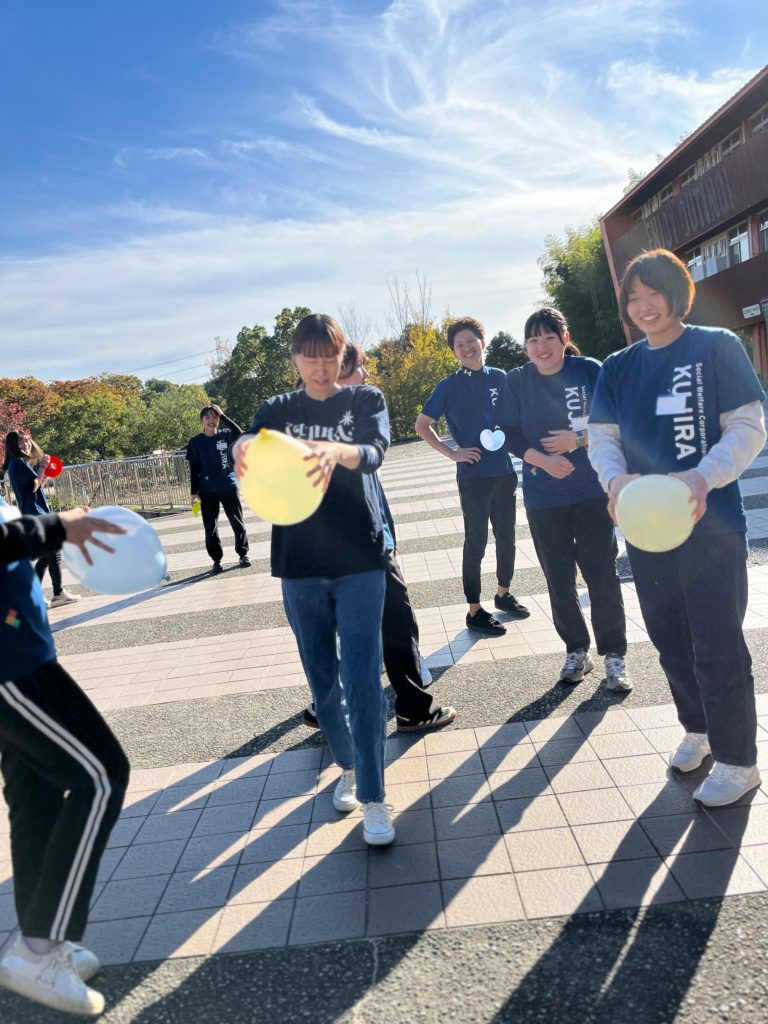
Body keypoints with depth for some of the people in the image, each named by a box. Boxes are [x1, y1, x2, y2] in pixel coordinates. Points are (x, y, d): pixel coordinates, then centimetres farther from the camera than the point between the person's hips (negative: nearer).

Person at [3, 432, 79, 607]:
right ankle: (59, 594, 0)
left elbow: (38, 485, 18)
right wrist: (42, 467, -11)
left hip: (37, 512, 10)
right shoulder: (17, 462, -12)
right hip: (35, 513, -10)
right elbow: (33, 486, -17)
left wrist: (45, 471, 7)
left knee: (47, 555, 13)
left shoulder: (22, 462, 18)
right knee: (54, 551, -5)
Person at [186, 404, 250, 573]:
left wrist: (223, 416, -19)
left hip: (229, 486, 0)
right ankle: (216, 560, 14)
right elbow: (194, 469, 3)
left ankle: (243, 555, 17)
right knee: (210, 527, 4)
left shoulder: (225, 435, 2)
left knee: (237, 522, 4)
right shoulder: (195, 442, 2)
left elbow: (239, 434, -20)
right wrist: (194, 492, -2)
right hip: (207, 491, 0)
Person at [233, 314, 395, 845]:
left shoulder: (366, 399, 2)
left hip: (359, 560, -2)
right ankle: (348, 766, 33)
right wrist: (244, 445, -40)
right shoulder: (279, 409, 8)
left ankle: (373, 796, 4)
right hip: (300, 564, 3)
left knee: (362, 677, -7)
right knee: (322, 677, 11)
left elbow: (374, 451, -18)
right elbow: (252, 439, -14)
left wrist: (337, 451, -42)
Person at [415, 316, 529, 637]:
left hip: (504, 472, 5)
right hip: (473, 476, -4)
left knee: (507, 537, 15)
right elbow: (421, 424, -2)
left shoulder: (500, 378, 6)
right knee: (476, 542, 2)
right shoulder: (450, 386, -5)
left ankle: (504, 593, 36)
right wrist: (452, 453, -10)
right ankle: (475, 611, 13)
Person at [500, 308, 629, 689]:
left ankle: (614, 655, 13)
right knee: (558, 578, 9)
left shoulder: (589, 370, -4)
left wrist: (577, 438, -17)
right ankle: (576, 650, 24)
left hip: (592, 490, -2)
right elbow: (511, 436, -2)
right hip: (542, 496, 2)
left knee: (601, 573, 0)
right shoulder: (516, 381, 1)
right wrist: (543, 460, -17)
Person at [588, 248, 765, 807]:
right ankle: (698, 729, 38)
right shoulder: (618, 368, 9)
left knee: (717, 644, -1)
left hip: (711, 525, -5)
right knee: (670, 637, 16)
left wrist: (704, 477, -25)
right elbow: (602, 437, 4)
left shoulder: (717, 348, -4)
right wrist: (616, 478, -17)